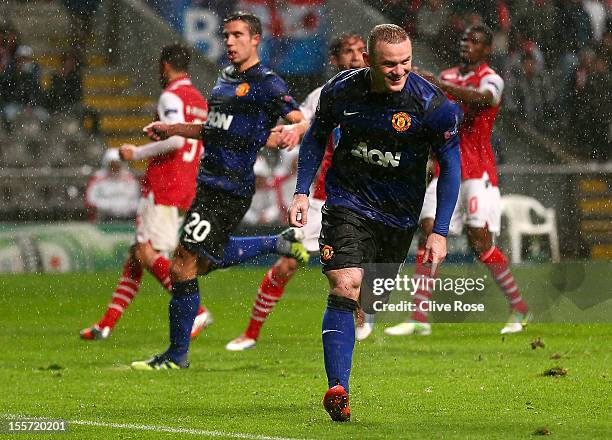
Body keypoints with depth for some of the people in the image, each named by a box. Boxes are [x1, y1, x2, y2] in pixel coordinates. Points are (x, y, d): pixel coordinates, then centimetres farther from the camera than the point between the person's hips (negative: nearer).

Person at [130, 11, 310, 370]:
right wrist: (171, 130, 24)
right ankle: (278, 244, 35)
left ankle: (177, 355, 0)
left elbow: (303, 121, -14)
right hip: (209, 181, 9)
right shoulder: (225, 79, 17)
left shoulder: (267, 83, -8)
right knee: (209, 258, 22)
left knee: (183, 268, -9)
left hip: (230, 189, -9)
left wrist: (294, 130, -36)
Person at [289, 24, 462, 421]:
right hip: (348, 204, 0)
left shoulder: (431, 103, -17)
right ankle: (337, 389, -24)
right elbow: (317, 135, 9)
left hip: (400, 216, 1)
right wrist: (302, 192, 3)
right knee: (345, 286, -18)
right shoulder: (341, 90, -11)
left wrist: (440, 232, -12)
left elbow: (451, 166, -8)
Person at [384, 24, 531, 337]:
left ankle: (519, 309, 9)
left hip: (477, 173, -6)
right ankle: (419, 319, -8)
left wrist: (440, 85, -38)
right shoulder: (448, 77, 16)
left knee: (480, 241, -8)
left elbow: (480, 98, -29)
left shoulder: (491, 80, -5)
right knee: (430, 232, -6)